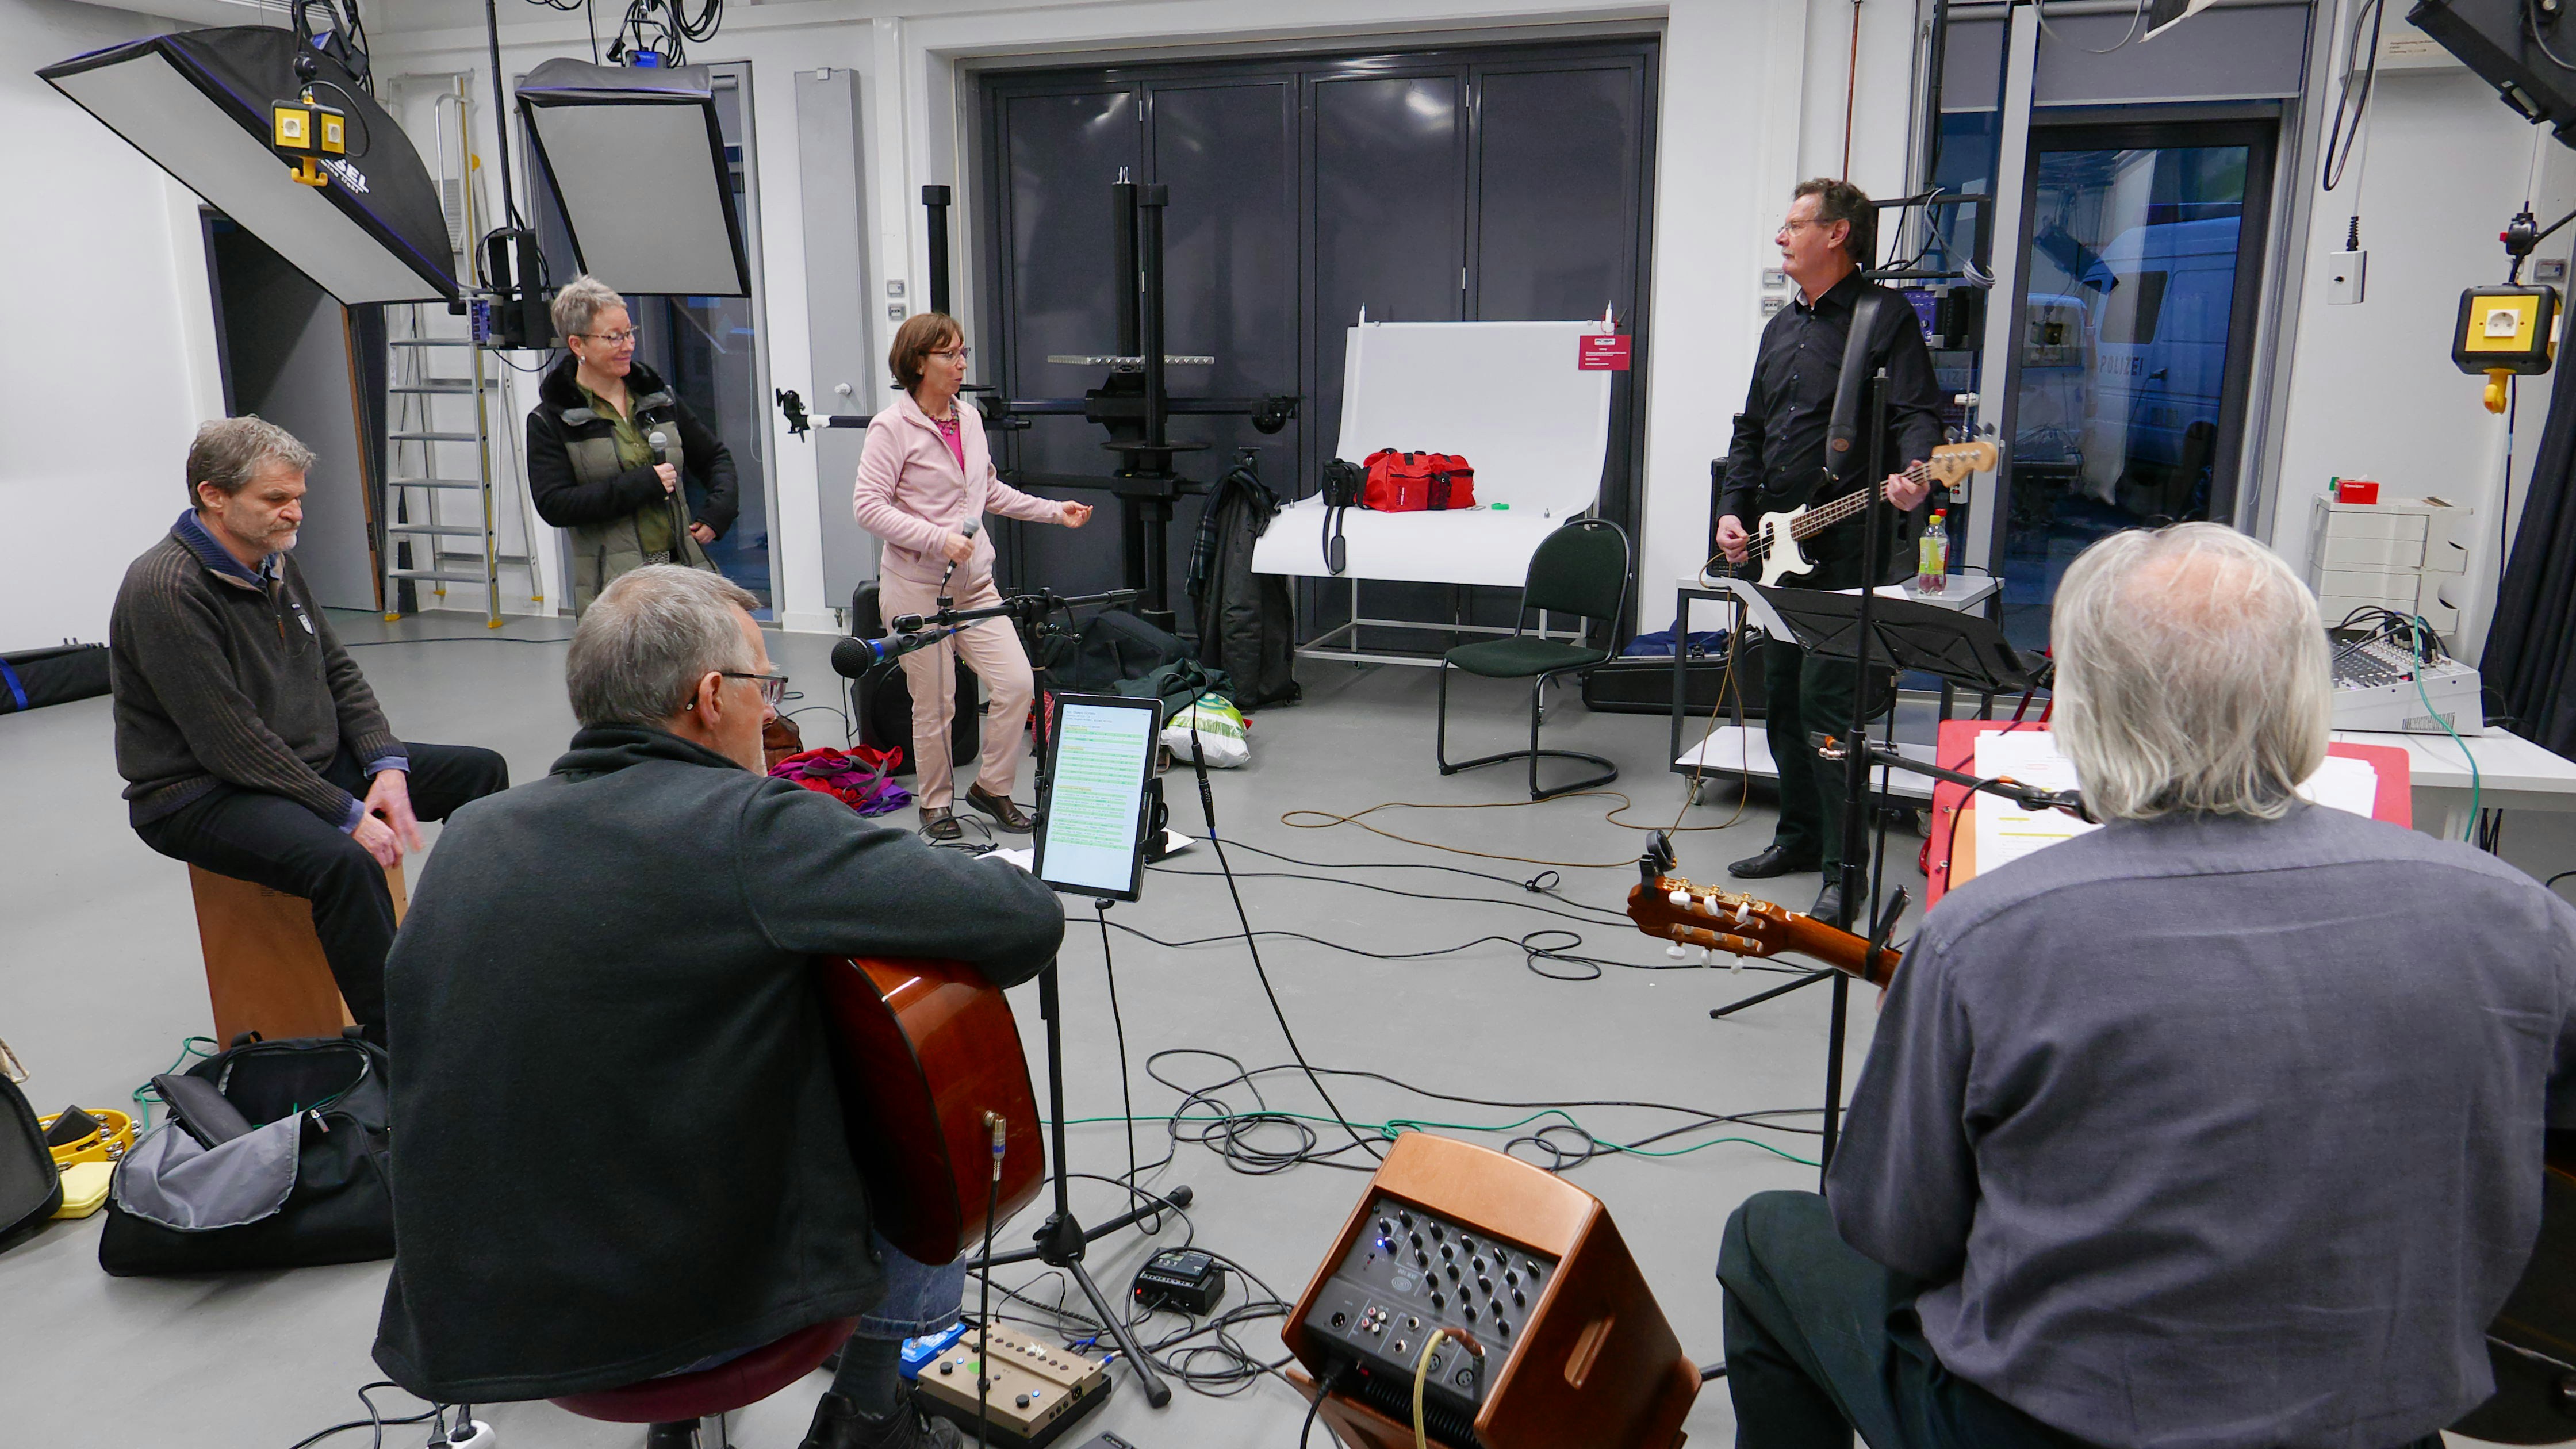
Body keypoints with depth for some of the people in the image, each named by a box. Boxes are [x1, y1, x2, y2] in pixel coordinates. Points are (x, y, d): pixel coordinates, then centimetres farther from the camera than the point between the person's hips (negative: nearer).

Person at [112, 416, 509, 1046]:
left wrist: (386, 767, -5)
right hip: (201, 793, -9)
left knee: (481, 770, 5)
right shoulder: (166, 588, -21)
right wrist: (347, 814, -24)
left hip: (313, 762, 9)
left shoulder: (277, 562, 7)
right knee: (344, 863, -38)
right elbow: (230, 740, -24)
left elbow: (338, 672, 12)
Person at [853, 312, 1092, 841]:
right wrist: (938, 539, -22)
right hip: (917, 587, -6)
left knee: (1017, 684, -3)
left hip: (974, 584, 6)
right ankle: (936, 804, 23)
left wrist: (1055, 511, 17)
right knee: (934, 706, 3)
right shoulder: (892, 427, -10)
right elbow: (868, 506, -15)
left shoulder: (969, 419, 11)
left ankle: (991, 787, 17)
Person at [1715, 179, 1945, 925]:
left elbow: (1919, 413, -12)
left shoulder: (1884, 317, -4)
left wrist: (1912, 472, -33)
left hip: (1847, 546, -8)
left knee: (1826, 701, -12)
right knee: (1781, 696, 13)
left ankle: (1844, 870, -5)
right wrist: (1734, 511, 9)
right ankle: (1799, 836, 27)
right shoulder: (1782, 326, 19)